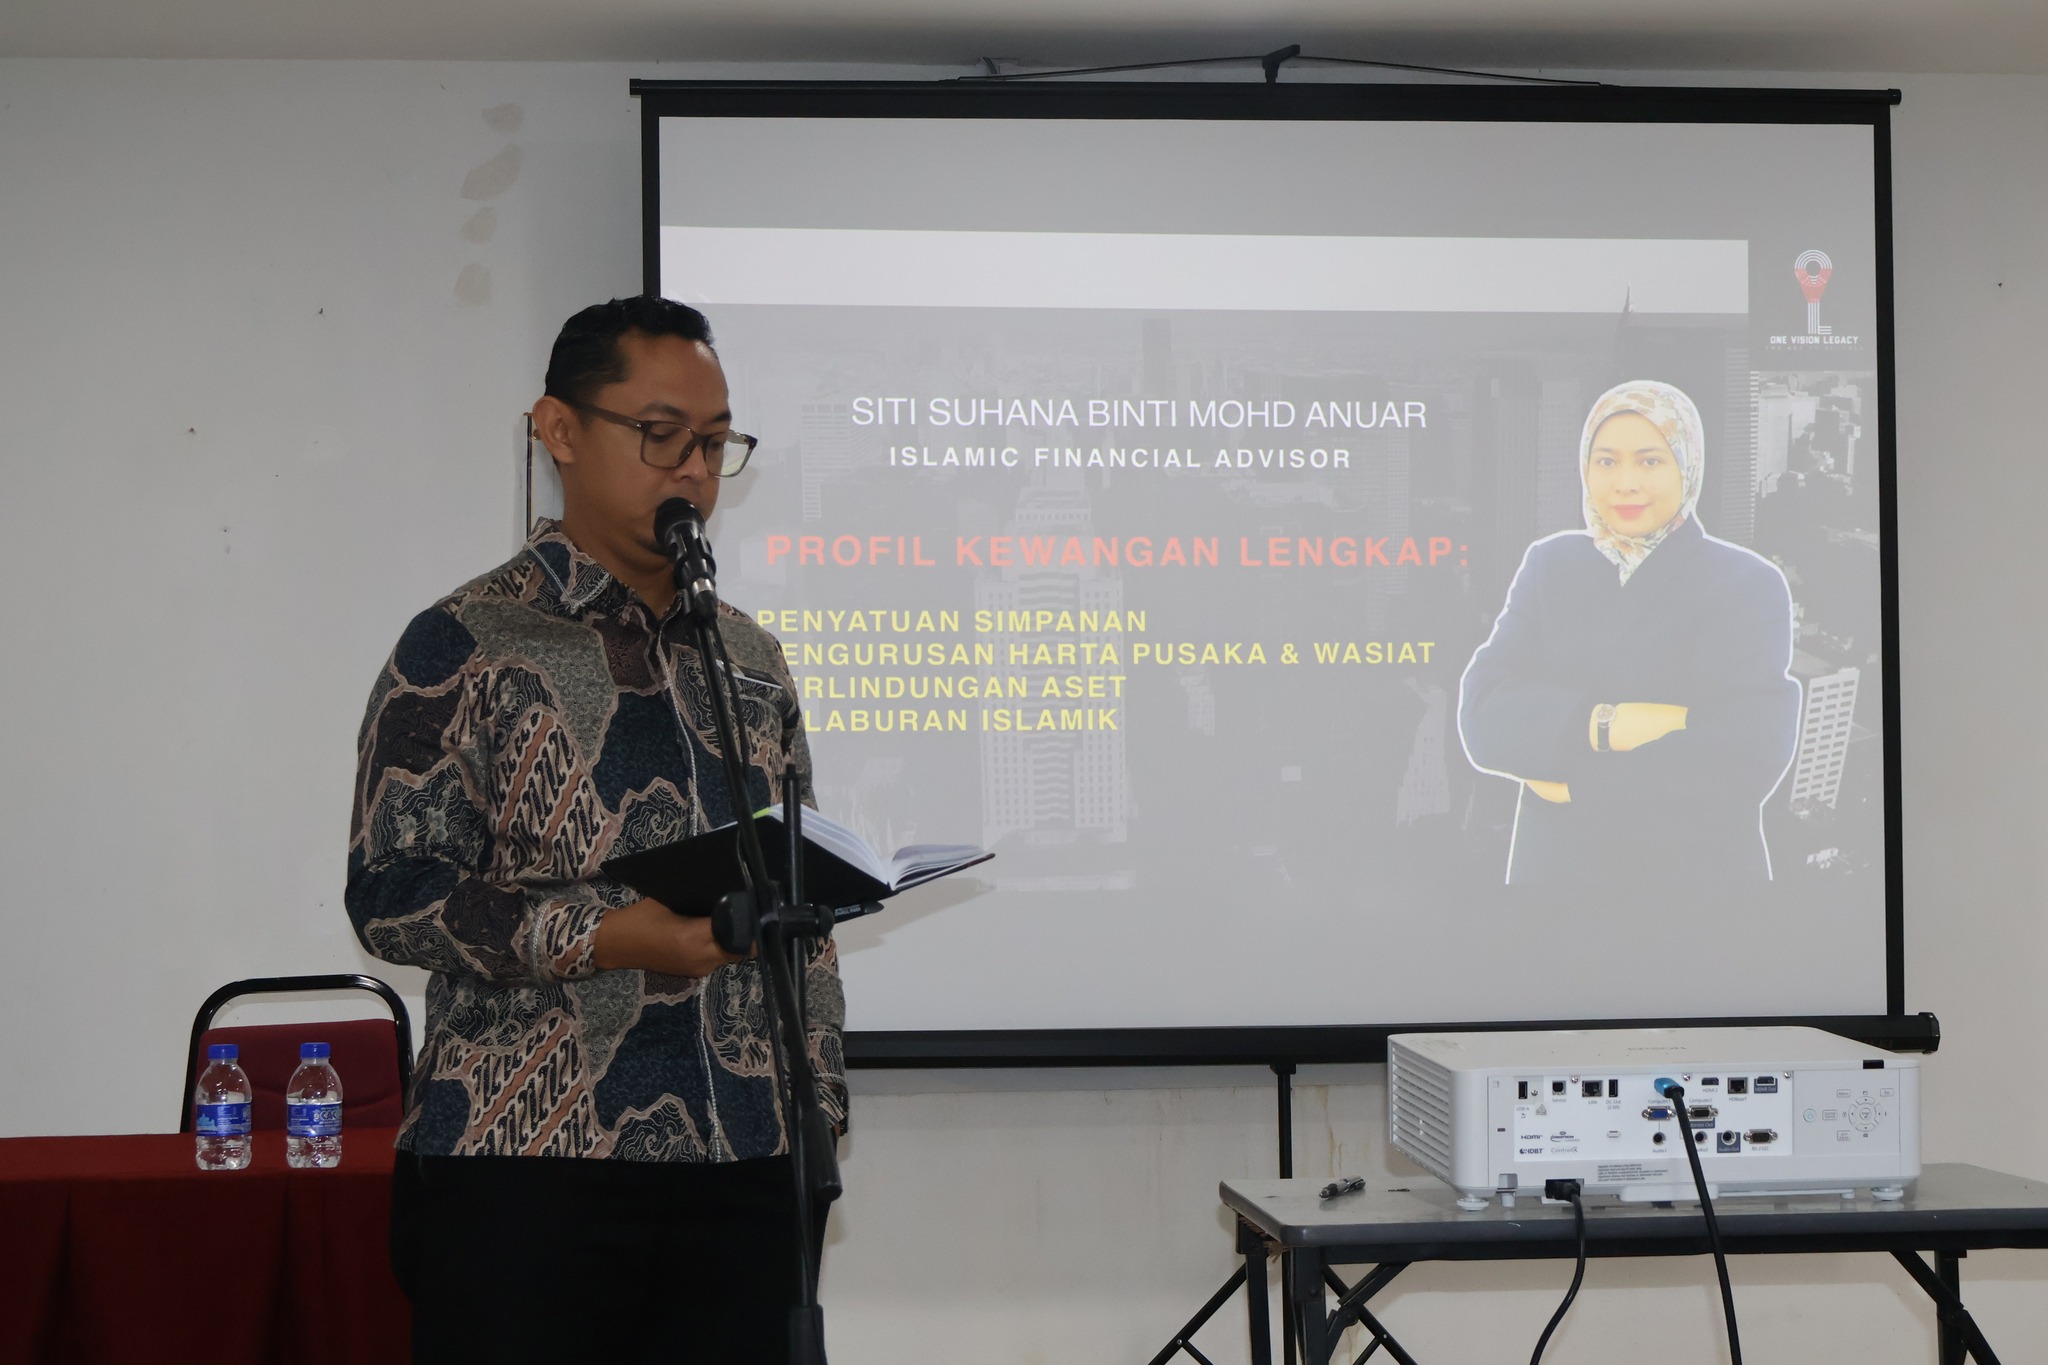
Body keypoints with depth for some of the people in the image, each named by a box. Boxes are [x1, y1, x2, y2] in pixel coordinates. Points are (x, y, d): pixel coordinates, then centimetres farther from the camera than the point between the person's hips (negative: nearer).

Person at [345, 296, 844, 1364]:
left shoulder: (750, 658, 16)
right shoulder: (465, 645, 0)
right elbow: (390, 894, -7)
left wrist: (820, 1116, 12)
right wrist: (605, 937, -18)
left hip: (743, 1171, 5)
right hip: (523, 1167, -5)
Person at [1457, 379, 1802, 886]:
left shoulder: (1747, 585, -8)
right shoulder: (1550, 566, 3)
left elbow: (1742, 761, -20)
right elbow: (1484, 718, -9)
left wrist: (1576, 781, -16)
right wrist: (1608, 725, -24)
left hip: (1695, 872, -3)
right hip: (1553, 868, 3)